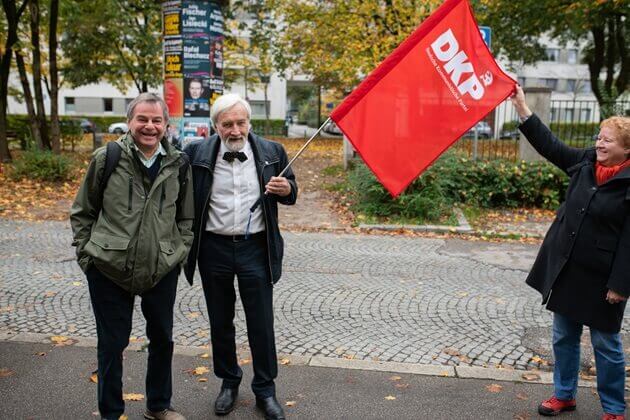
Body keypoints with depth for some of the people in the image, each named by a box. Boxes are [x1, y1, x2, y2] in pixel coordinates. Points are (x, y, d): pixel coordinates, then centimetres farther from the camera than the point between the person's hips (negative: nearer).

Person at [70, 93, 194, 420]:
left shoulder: (179, 164, 0)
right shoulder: (107, 158, -6)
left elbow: (187, 217, 10)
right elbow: (82, 212, 4)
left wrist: (180, 252, 1)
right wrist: (86, 253, -1)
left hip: (162, 270, 3)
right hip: (108, 269, -2)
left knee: (162, 339, 15)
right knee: (112, 344, 9)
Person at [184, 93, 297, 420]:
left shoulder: (272, 152, -2)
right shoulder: (196, 153, -4)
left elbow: (290, 192, 9)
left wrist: (287, 190, -14)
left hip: (255, 248, -1)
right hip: (214, 249, 1)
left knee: (261, 323, 7)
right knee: (220, 321, 15)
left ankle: (265, 389, 24)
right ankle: (228, 382, 35)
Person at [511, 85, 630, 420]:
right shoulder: (586, 163, 2)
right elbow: (549, 145, 7)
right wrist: (521, 105, 3)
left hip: (600, 277, -6)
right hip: (565, 268, 6)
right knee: (564, 336, 16)